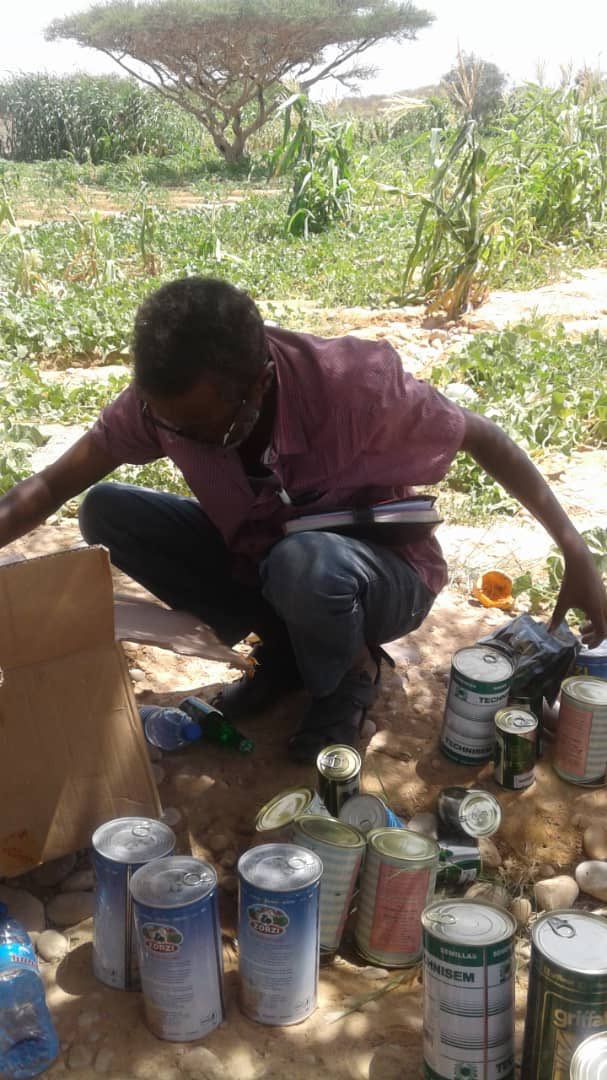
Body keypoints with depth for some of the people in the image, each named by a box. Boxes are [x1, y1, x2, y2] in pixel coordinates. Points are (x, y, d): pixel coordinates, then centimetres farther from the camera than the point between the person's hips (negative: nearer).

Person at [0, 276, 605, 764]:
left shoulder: (355, 385, -33)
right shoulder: (165, 397, -22)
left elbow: (482, 438, -17)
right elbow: (55, 485, -11)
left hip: (382, 574, -4)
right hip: (259, 562, 5)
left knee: (304, 565, -41)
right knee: (106, 512, -14)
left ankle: (350, 675, -4)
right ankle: (283, 647, 0)